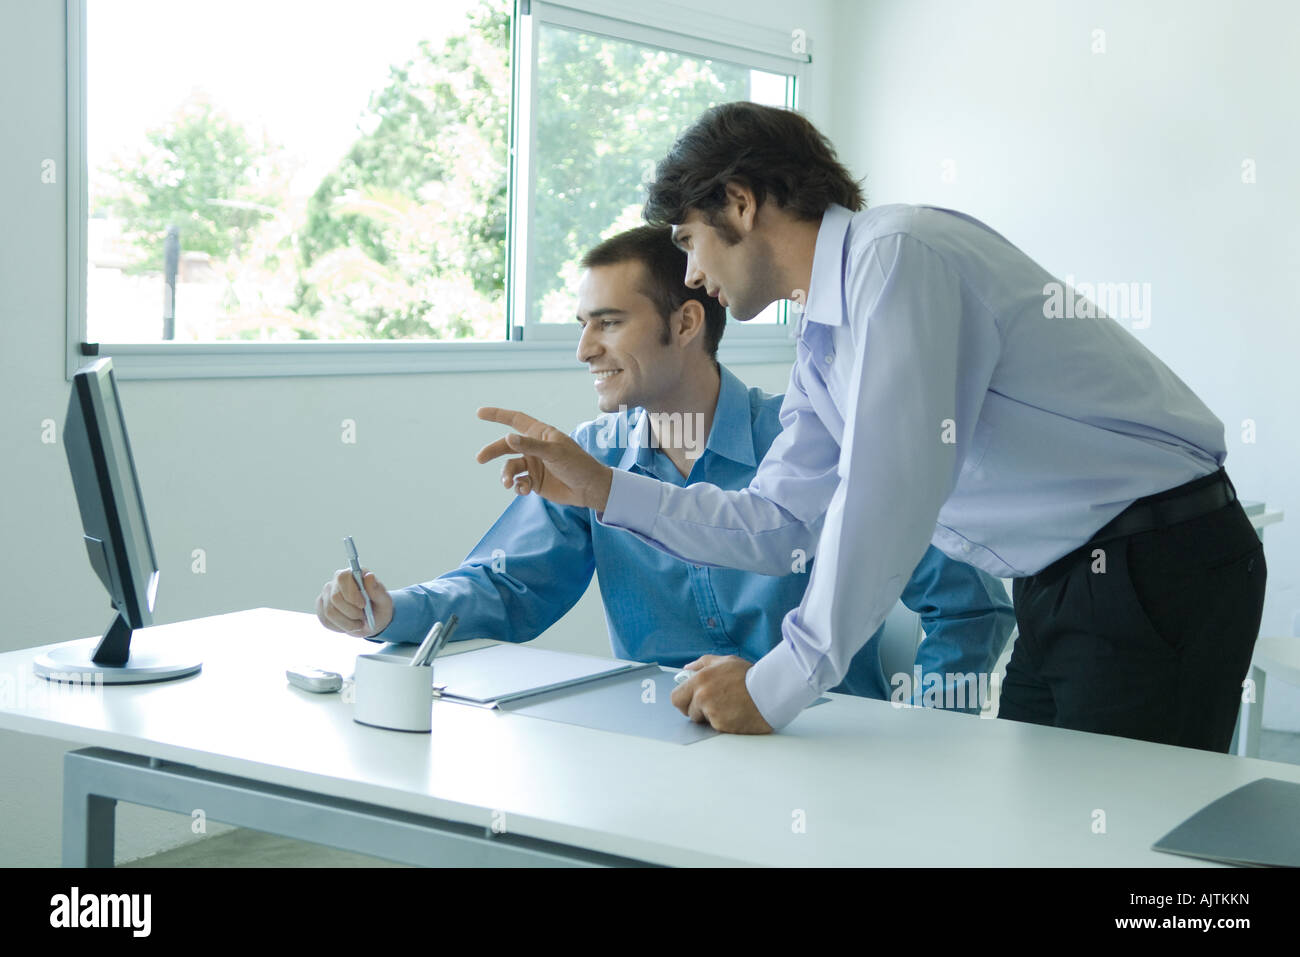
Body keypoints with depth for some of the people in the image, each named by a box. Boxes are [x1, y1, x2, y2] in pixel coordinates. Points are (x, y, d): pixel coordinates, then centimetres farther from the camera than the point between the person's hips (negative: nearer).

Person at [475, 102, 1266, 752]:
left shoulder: (898, 255, -17)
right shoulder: (822, 347, 14)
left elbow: (888, 496, -25)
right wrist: (602, 489, 11)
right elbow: (772, 523, 18)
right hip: (1059, 589, 9)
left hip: (1156, 571, -9)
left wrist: (781, 684, -20)